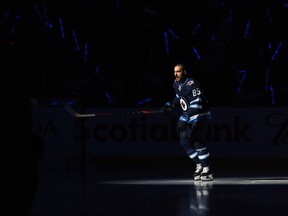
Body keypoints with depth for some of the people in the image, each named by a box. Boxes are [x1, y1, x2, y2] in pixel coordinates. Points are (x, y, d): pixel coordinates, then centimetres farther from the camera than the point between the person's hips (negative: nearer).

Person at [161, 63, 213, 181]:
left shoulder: (192, 85, -25)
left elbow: (195, 105, -32)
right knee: (184, 141, 0)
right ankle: (199, 166, 12)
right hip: (187, 116, 9)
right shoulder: (176, 84, 4)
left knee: (198, 141, -18)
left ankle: (207, 170, -14)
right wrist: (171, 105, 10)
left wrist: (185, 119, -37)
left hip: (201, 115, -9)